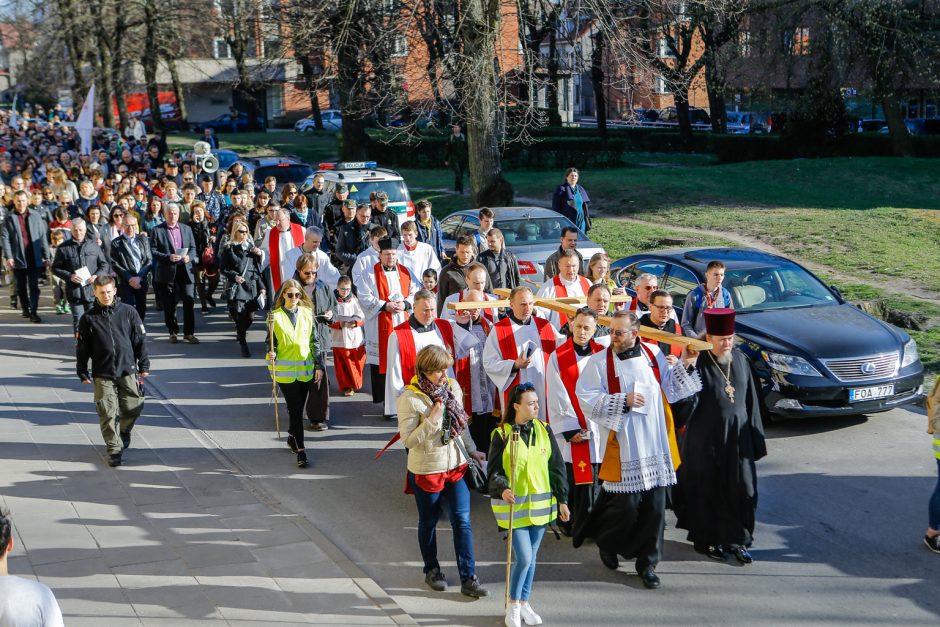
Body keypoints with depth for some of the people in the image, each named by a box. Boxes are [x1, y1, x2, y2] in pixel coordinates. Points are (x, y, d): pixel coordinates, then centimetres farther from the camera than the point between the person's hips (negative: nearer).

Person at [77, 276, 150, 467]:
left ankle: (124, 431, 35)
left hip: (127, 370, 1)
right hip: (102, 374, -1)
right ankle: (114, 448, 7)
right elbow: (82, 349, 5)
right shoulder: (89, 318, -1)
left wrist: (144, 365, 6)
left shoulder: (128, 312, 0)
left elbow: (140, 339, 6)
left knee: (133, 407, 5)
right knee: (107, 413, -4)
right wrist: (82, 373, 4)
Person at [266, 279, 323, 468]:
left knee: (298, 407, 13)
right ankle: (300, 450, -4)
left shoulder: (306, 313, 4)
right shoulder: (275, 316, -5)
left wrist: (318, 365, 6)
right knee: (295, 409, -7)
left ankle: (292, 436, 38)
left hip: (305, 368, 4)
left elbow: (313, 341, 8)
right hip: (285, 370, -3)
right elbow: (271, 342, 0)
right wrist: (271, 354, -21)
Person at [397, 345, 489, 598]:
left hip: (455, 466, 4)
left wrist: (471, 450, 19)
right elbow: (408, 440, -19)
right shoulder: (410, 399, -18)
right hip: (426, 470, -4)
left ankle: (468, 579, 7)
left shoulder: (453, 387, -1)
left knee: (462, 520, 2)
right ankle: (431, 570, 34)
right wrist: (432, 420, -27)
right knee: (429, 522, 14)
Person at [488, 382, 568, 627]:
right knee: (523, 557, -9)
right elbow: (493, 470, -7)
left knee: (531, 558, 12)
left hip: (540, 504, 4)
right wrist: (502, 489, -26)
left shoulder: (544, 430, 1)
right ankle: (513, 605, 10)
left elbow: (557, 467, 7)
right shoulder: (502, 434, -10)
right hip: (514, 506, -4)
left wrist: (562, 499, 6)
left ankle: (524, 603, 27)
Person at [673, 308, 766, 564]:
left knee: (742, 489, 5)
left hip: (737, 437, 5)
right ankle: (707, 539, 22)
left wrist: (754, 436, 9)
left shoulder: (740, 360, 3)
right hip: (706, 438, -5)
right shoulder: (698, 363, -13)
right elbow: (686, 402, -16)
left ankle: (737, 540, 18)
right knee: (707, 490, 7)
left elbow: (750, 401, 9)